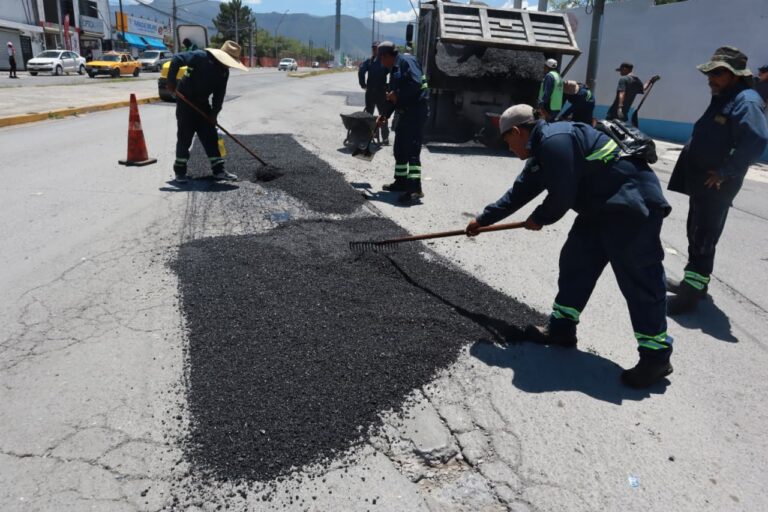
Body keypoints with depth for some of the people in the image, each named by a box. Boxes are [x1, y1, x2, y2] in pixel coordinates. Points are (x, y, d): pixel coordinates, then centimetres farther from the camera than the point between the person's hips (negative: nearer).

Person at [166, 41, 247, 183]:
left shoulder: (224, 72, 1)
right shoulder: (201, 56, -19)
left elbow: (219, 95, 1)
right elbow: (177, 59, -21)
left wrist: (214, 113, -8)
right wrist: (171, 82, -25)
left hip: (203, 104, 6)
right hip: (186, 101, -6)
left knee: (210, 136, 5)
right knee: (185, 137, -3)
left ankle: (218, 170, 10)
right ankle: (180, 171, 7)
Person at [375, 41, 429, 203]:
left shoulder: (406, 61, -9)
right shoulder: (394, 69, 21)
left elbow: (416, 82, -25)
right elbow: (393, 95, 27)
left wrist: (397, 94, -16)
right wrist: (385, 115, 27)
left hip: (416, 111, -10)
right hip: (404, 112, 10)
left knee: (412, 150, -15)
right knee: (399, 149, 16)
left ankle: (415, 188, -17)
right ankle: (401, 181, 28)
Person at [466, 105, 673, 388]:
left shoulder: (554, 141, -21)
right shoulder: (543, 148, 13)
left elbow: (561, 197, -21)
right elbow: (520, 192, 21)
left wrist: (538, 218, 1)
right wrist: (483, 219, 28)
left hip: (633, 203, -11)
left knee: (639, 280, -5)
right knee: (574, 263, 12)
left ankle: (656, 356, 6)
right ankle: (561, 328, 24)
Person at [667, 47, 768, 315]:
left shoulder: (746, 101, -16)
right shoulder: (722, 98, 16)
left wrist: (724, 173, -23)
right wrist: (694, 174, 15)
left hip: (716, 185, -10)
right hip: (701, 180, 10)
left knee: (703, 240, -7)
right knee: (696, 234, 18)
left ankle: (690, 293, -3)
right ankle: (694, 283, 30)